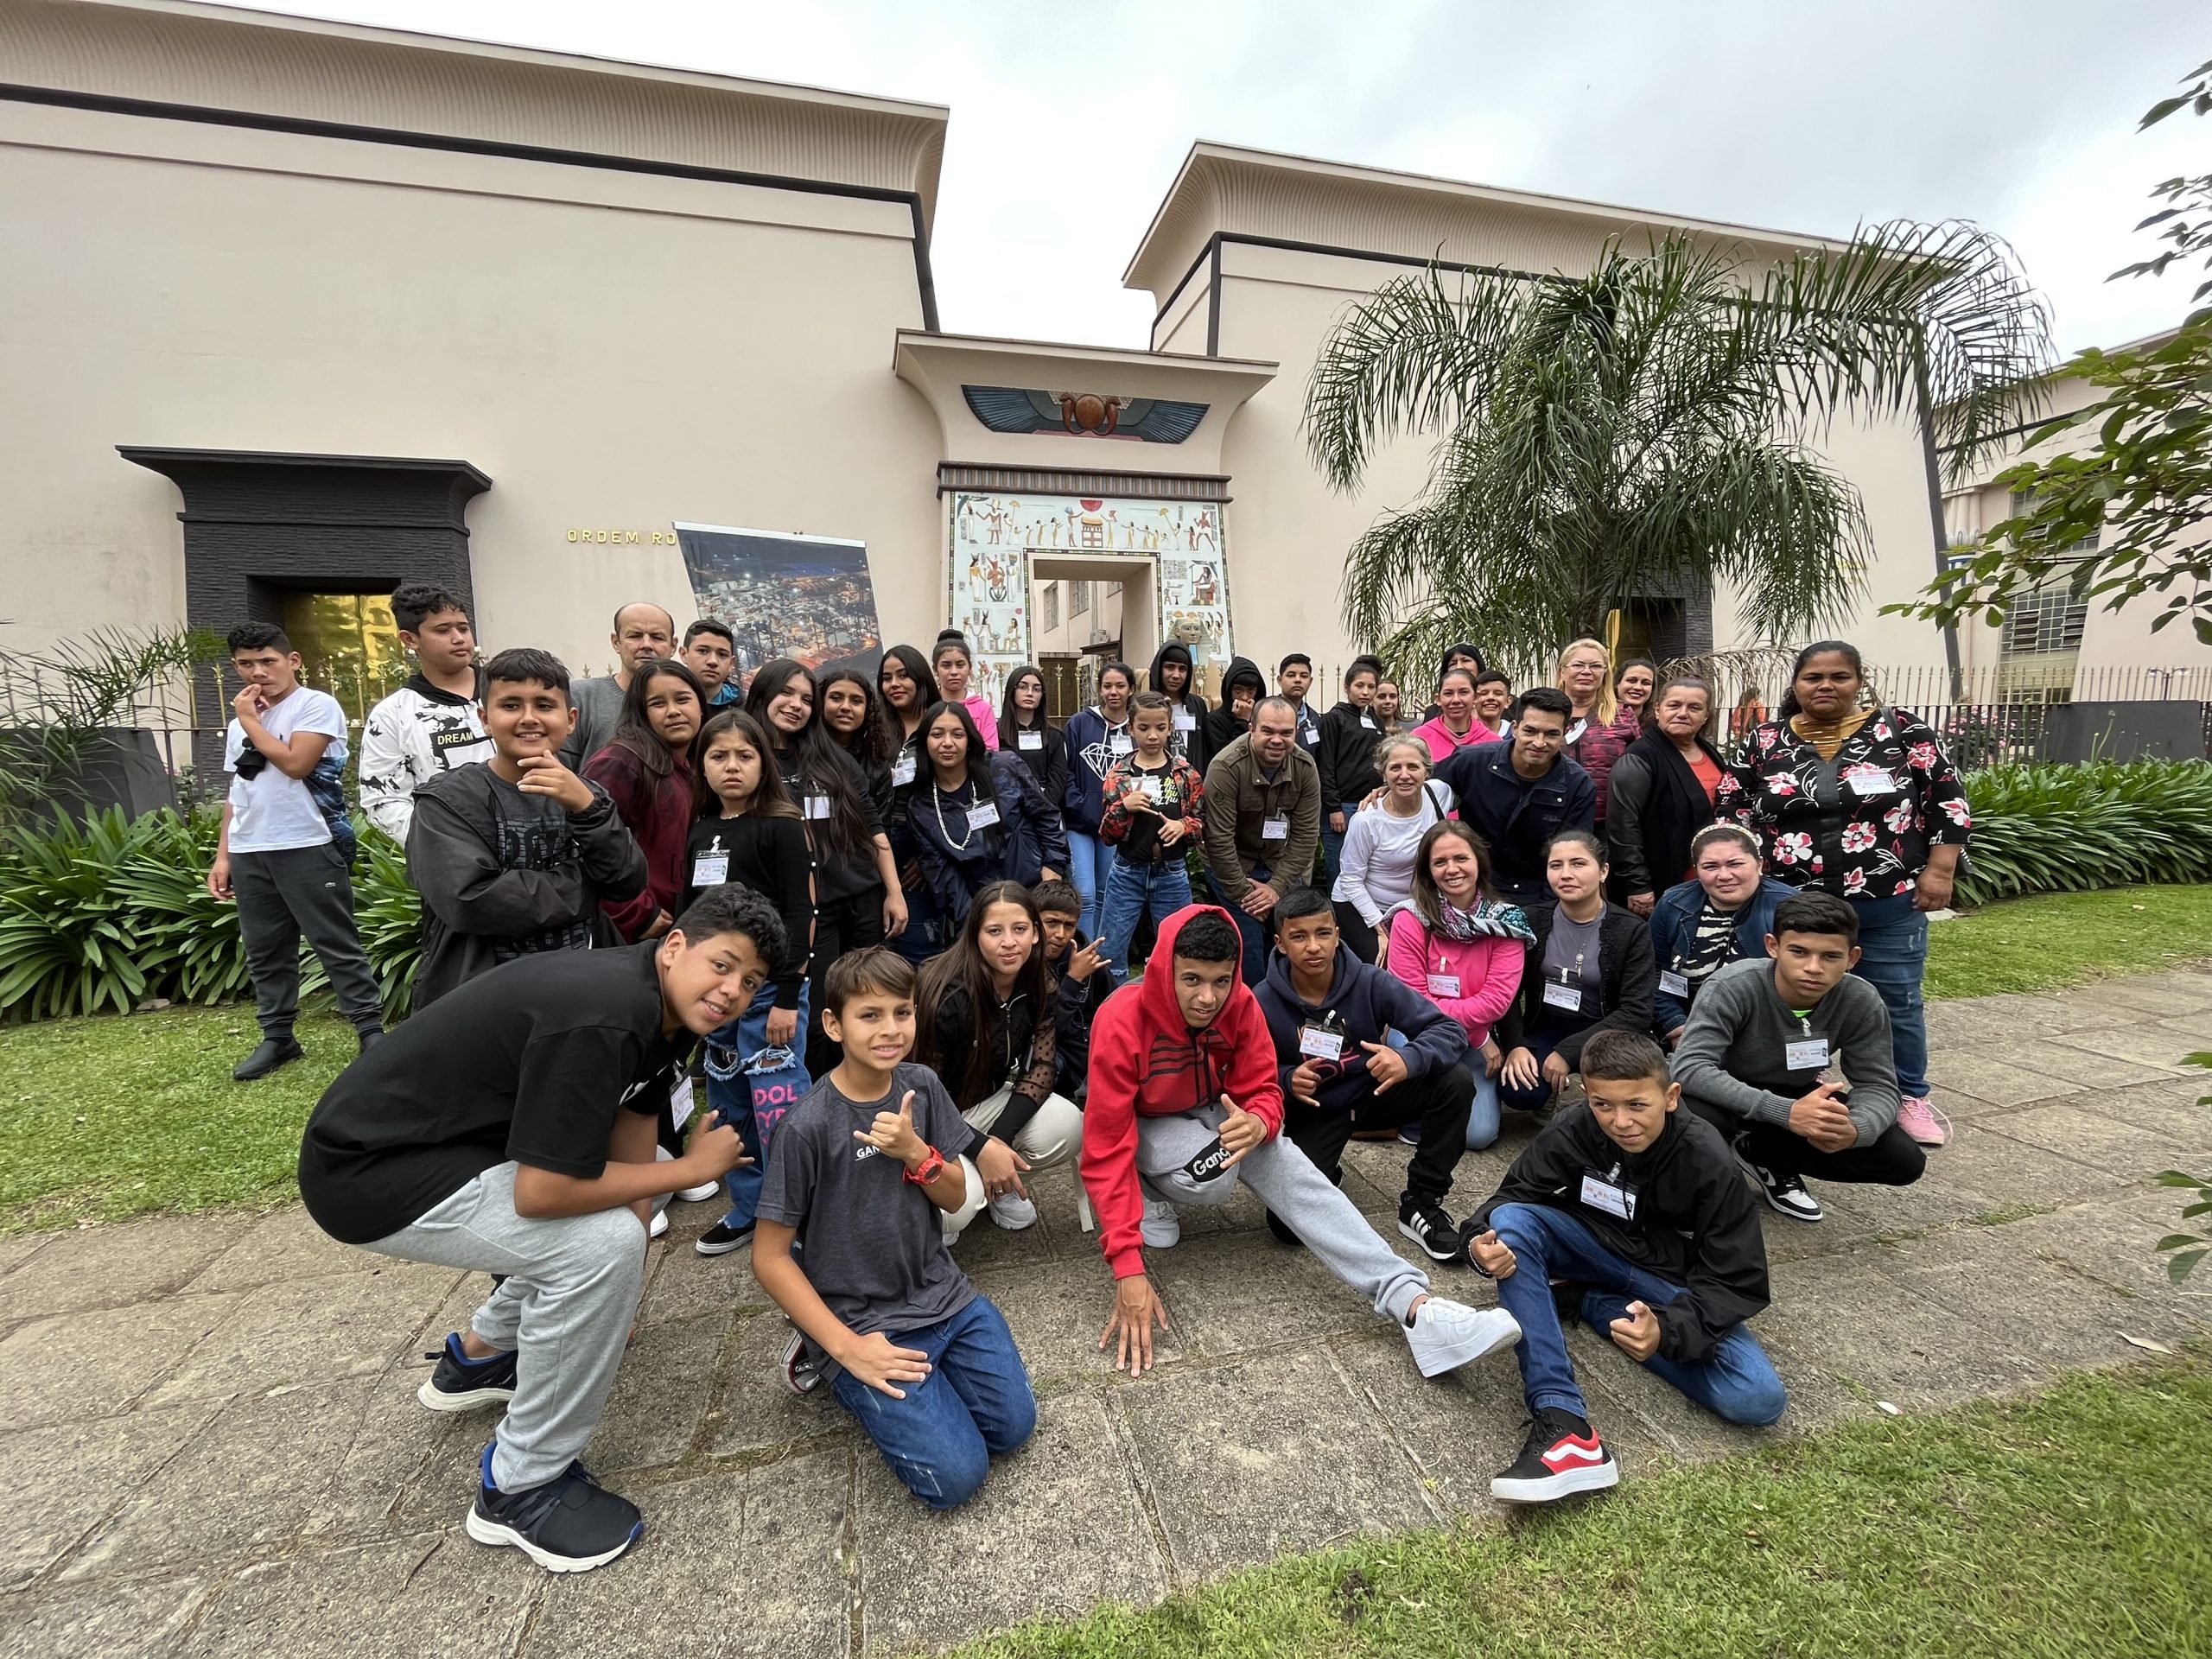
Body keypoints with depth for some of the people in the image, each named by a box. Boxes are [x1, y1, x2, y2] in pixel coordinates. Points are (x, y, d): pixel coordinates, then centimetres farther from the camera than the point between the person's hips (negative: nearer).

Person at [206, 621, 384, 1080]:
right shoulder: (239, 723, 19)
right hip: (249, 853, 7)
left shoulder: (317, 705, -3)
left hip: (307, 847, -7)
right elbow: (236, 793, 20)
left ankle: (370, 1030, 1)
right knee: (264, 952, 11)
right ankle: (277, 1037, 20)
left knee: (337, 945, -4)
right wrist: (222, 856, 14)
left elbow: (295, 763, -17)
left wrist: (250, 721, -4)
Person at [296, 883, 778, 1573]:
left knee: (620, 1203, 17)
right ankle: (520, 1487, -1)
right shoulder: (601, 1016, -32)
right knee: (598, 1245, -24)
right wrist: (690, 1169, -18)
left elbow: (631, 1130, 3)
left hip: (454, 1137, 9)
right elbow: (542, 1192, -30)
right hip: (367, 1168, -9)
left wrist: (619, 1301, 5)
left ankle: (480, 1357, 33)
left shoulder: (663, 1007, -3)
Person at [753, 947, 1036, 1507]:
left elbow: (955, 1197, 2)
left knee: (1013, 1427, 3)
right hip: (862, 1320, -5)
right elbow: (770, 1257, -12)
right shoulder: (809, 1126, -20)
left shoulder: (920, 1086, -5)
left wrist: (915, 1152, -19)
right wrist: (847, 1345, -15)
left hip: (943, 1294, 5)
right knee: (955, 1476, -12)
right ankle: (825, 1359, 9)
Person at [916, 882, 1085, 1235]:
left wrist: (998, 1139, -24)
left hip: (989, 1101, 5)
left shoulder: (1040, 987, -10)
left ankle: (1001, 1183, 6)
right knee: (958, 1206, -31)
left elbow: (1042, 1066, -10)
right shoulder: (950, 996, -27)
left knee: (1068, 1127, -23)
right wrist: (981, 1148, -27)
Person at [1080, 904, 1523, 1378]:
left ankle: (1412, 1302, -26)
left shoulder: (1241, 1004, -21)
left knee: (1292, 1172, -23)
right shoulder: (1121, 1023, -33)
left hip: (1214, 1112, 4)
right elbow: (1107, 1151, -32)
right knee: (1214, 1176, -34)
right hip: (1144, 1124, -3)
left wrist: (1257, 1123, -37)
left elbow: (1262, 1090, -10)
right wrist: (1128, 1270, -36)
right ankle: (1149, 1193, -2)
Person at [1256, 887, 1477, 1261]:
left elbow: (1450, 1030, -20)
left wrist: (1408, 1058, -41)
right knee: (1288, 1224, -20)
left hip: (1374, 1092, 2)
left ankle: (1420, 1203, -5)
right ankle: (1327, 1176, 18)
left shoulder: (1370, 982, -19)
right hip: (1312, 1113, -1)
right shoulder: (1263, 1003, -21)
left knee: (1455, 1080, -25)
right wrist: (1287, 1081, -32)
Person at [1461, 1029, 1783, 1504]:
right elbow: (1513, 1195, -10)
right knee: (1511, 1221, -28)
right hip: (1594, 1250, 1)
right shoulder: (1573, 1130, -20)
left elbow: (1737, 1283, -21)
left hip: (1672, 1282, 0)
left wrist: (1667, 1330, -39)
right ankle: (1561, 1422, -33)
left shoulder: (1708, 1161, -23)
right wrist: (1482, 1238, -34)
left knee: (1758, 1400, -24)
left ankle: (1587, 1300, -6)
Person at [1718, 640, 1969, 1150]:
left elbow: (1949, 802, 0)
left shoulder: (1903, 731, -2)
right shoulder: (1765, 742, 0)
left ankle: (1909, 1097, 30)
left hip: (1888, 904, 0)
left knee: (1895, 1003, 12)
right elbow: (1731, 812, 4)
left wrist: (1939, 871, -5)